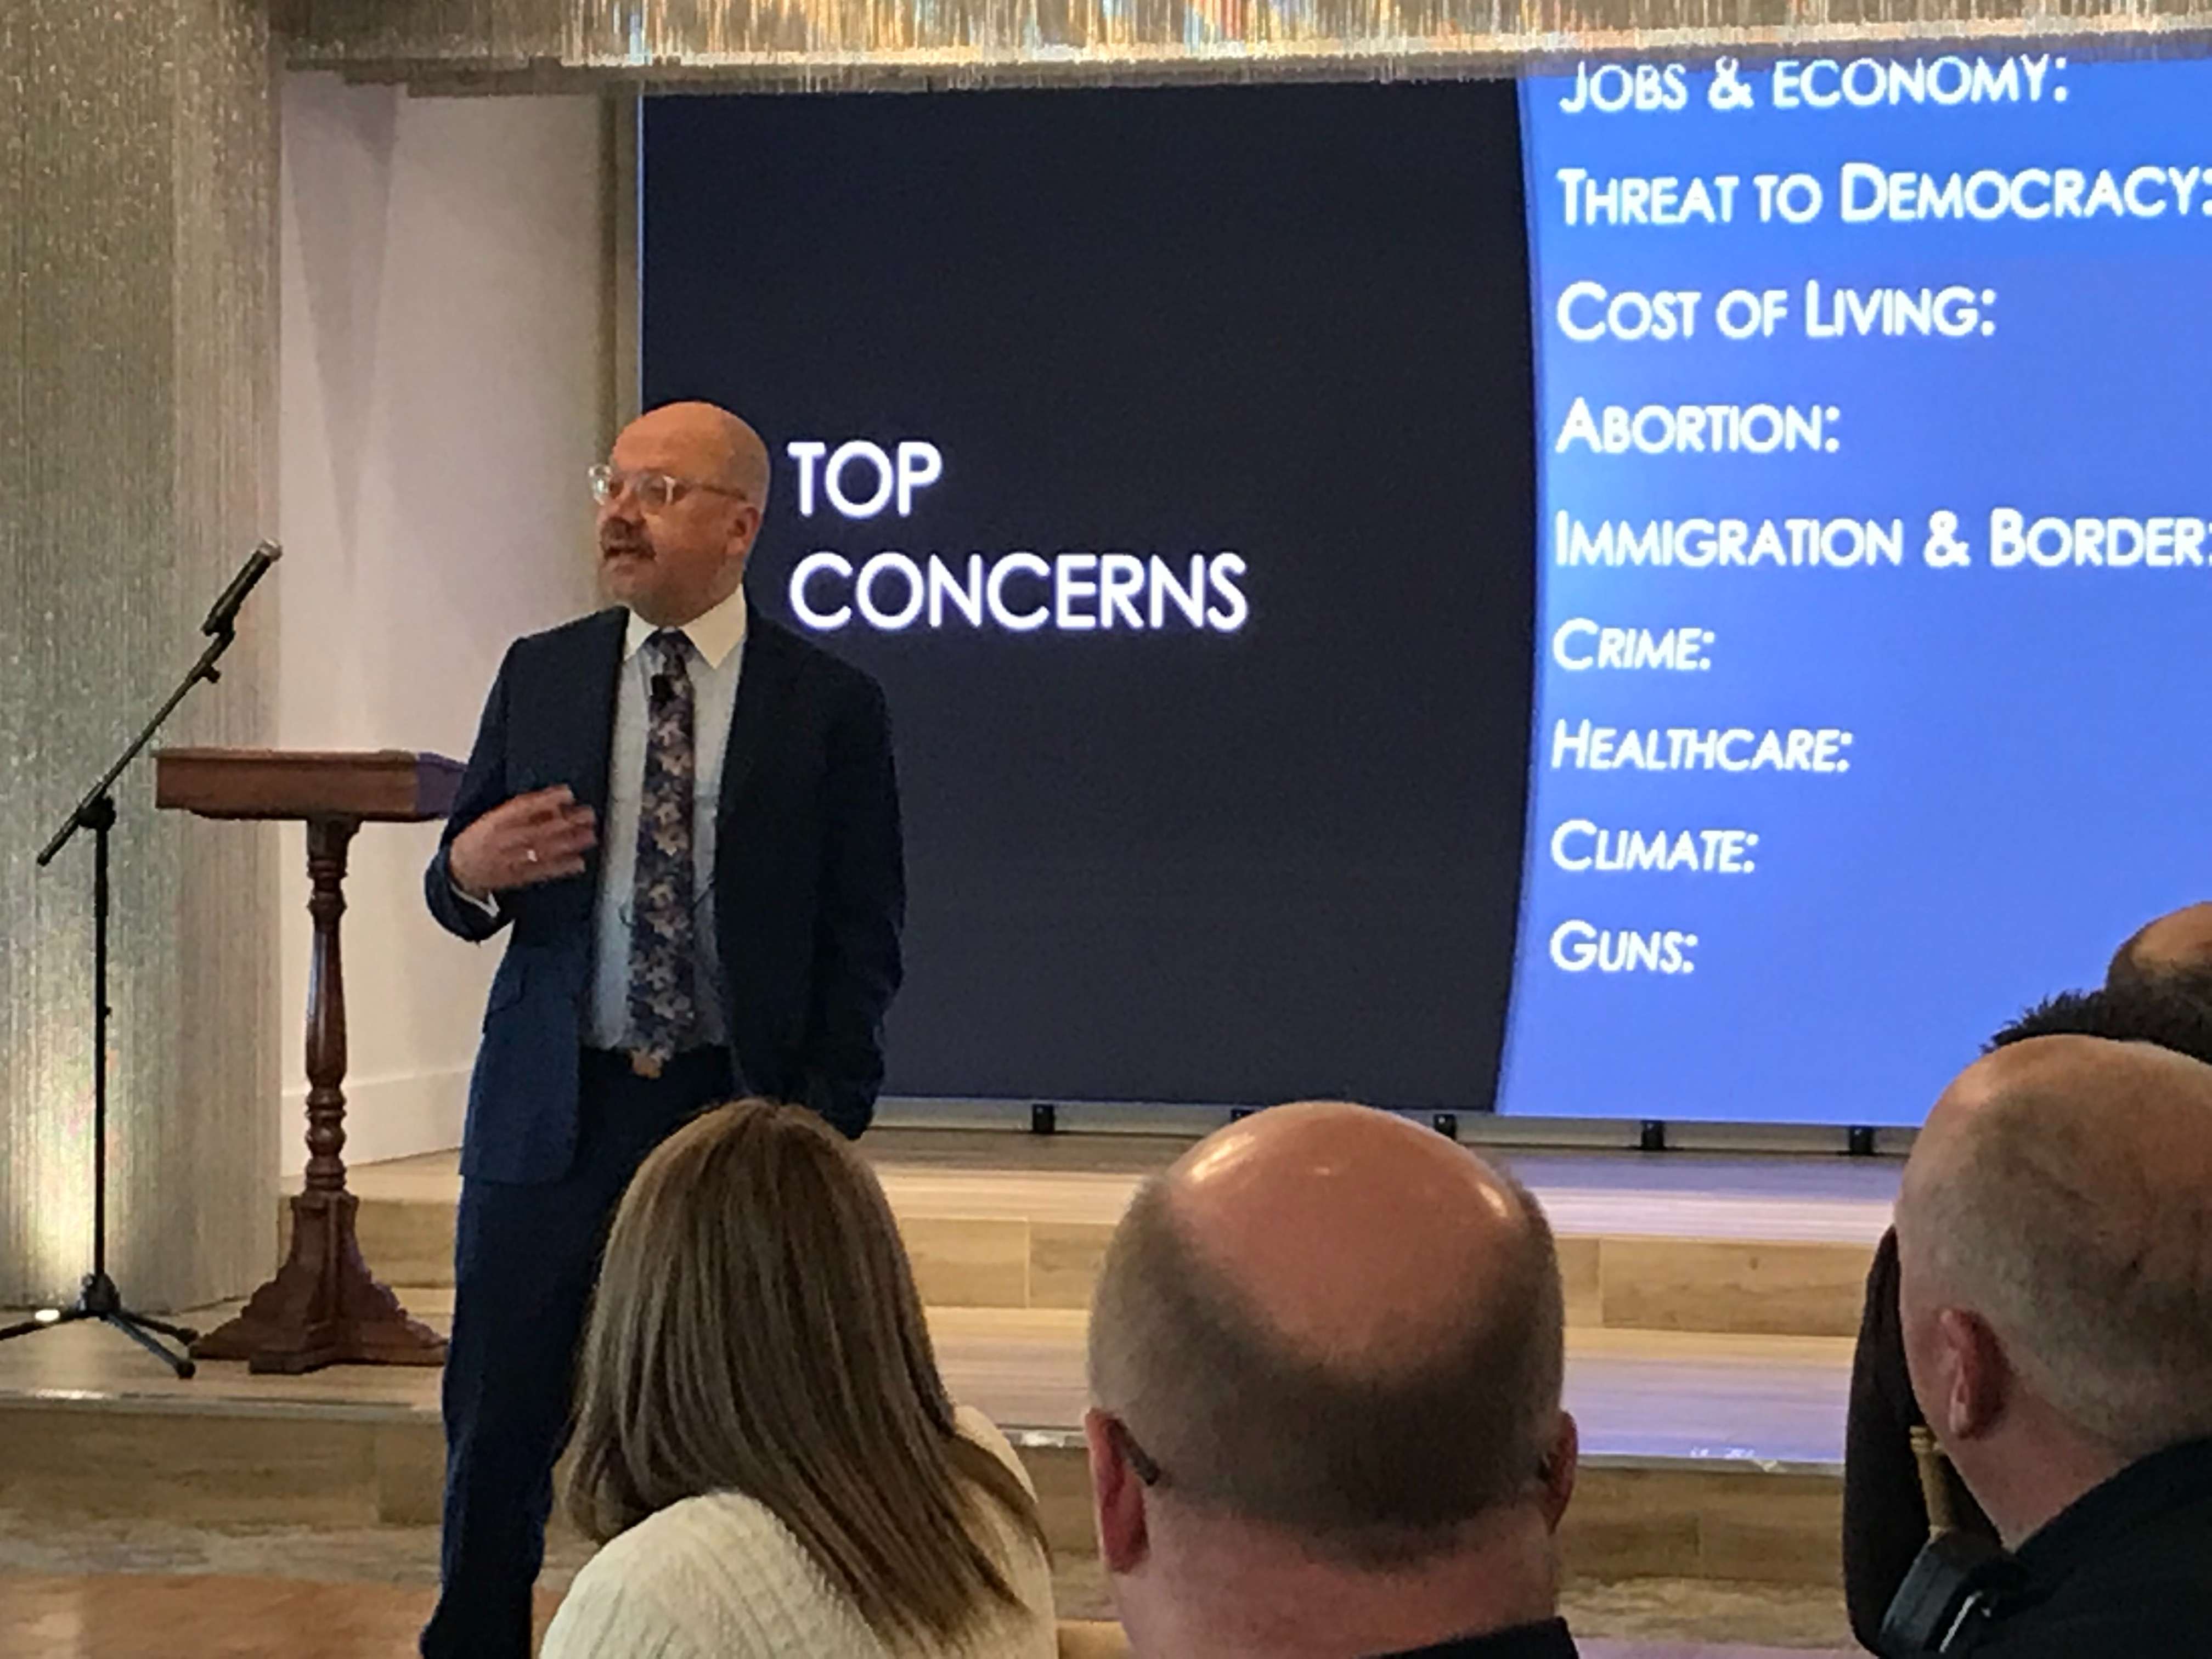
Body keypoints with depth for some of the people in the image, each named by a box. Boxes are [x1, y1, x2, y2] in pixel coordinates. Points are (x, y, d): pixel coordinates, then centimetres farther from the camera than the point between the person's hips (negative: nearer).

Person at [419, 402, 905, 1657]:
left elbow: (863, 944, 0)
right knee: (499, 1422, 4)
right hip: (552, 1112, 2)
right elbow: (463, 891, 13)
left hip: (736, 1111, -2)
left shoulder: (831, 706, -1)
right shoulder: (541, 674, 8)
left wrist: (824, 1129, -7)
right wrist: (470, 870, -11)